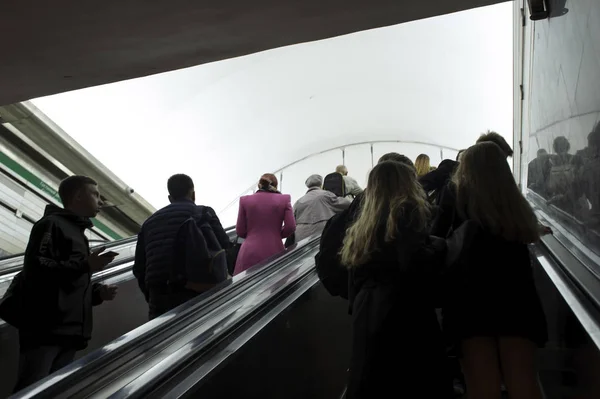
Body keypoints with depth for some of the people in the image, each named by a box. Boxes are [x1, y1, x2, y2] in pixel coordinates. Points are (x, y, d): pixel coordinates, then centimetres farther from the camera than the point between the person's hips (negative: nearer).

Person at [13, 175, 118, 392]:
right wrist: (85, 266, -20)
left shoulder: (78, 234, 26)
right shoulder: (52, 224, 0)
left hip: (69, 334, 8)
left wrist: (97, 293, 10)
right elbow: (36, 269, -16)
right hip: (45, 331, -8)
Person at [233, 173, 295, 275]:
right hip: (274, 252, 0)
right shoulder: (284, 199, 1)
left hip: (250, 253, 1)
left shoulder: (245, 200, 3)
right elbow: (290, 227, -3)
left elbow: (240, 231, 6)